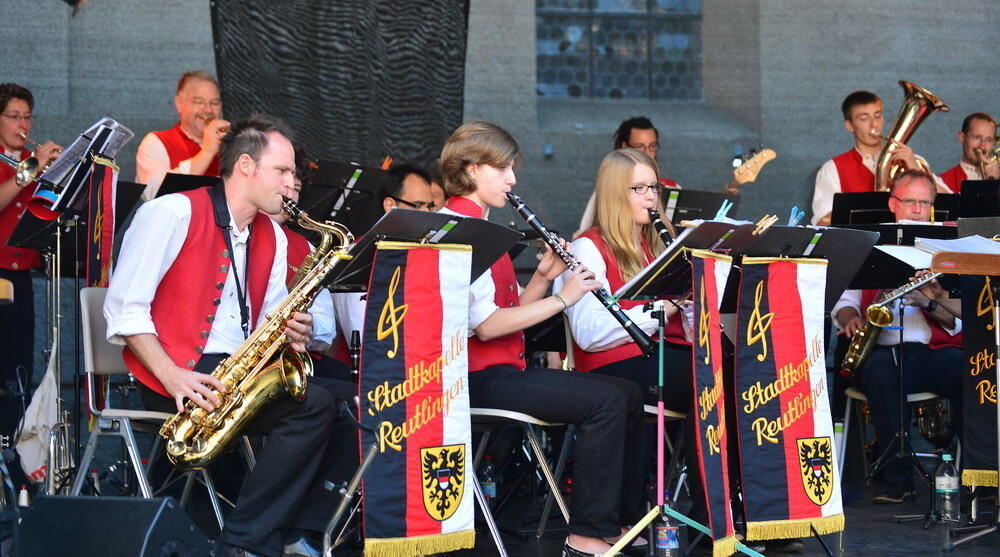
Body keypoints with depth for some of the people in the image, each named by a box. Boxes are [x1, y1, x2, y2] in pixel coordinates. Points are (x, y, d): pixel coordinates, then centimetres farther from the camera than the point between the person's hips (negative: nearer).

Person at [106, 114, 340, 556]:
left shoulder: (272, 237, 16)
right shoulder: (175, 214, -7)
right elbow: (124, 307, -11)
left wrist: (291, 334, -5)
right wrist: (173, 377, -22)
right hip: (177, 376, -8)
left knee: (326, 400, -15)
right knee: (314, 407, -23)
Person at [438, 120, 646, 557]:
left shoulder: (478, 228, 17)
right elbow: (485, 325, -23)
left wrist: (542, 277, 0)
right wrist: (562, 298, -18)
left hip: (503, 368, 10)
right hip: (480, 377, -10)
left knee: (628, 395, 9)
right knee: (606, 401, -21)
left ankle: (624, 519, 13)